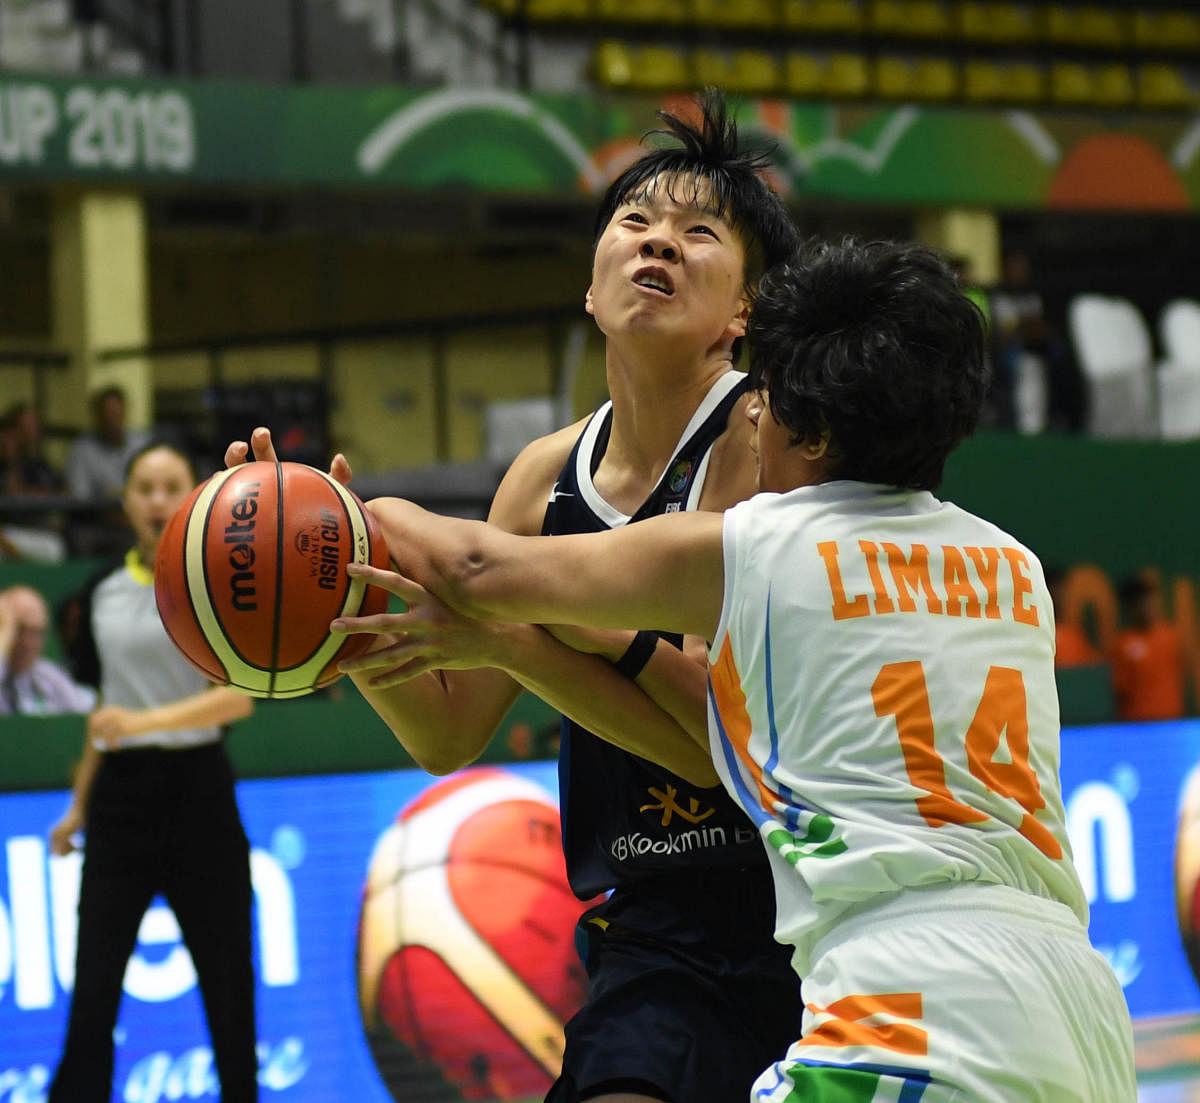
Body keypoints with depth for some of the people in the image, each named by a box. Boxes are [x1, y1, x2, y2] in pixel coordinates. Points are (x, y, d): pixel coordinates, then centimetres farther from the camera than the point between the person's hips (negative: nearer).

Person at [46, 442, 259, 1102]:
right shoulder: (105, 595, 12)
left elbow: (239, 697, -15)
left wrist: (149, 720, -27)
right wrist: (79, 807, 21)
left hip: (197, 793, -4)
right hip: (119, 794, 4)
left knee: (227, 984, 1)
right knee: (92, 991, -3)